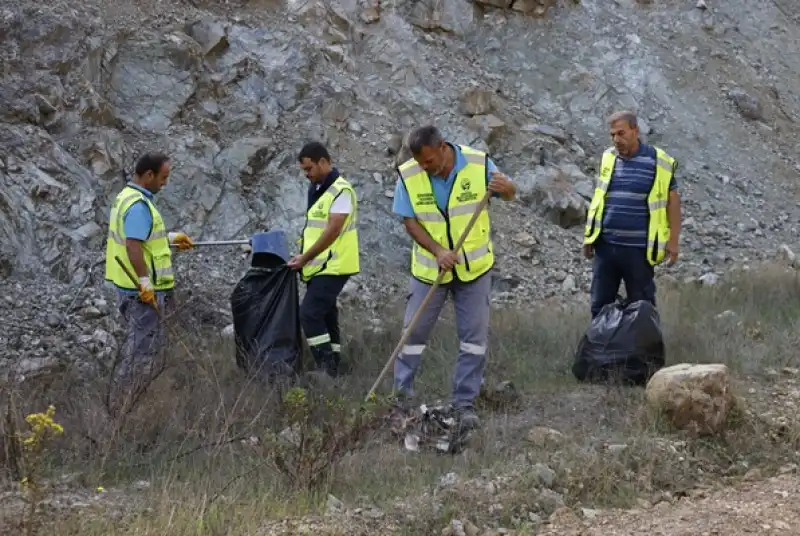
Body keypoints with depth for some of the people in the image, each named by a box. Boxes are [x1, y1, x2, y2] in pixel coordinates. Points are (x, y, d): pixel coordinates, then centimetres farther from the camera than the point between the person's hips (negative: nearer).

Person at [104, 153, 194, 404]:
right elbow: (133, 245, -29)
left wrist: (171, 237, 27)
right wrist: (145, 282, -27)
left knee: (138, 343, 19)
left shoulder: (126, 196, 13)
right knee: (144, 345, -3)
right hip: (143, 290, -11)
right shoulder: (139, 205, -20)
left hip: (129, 287, 11)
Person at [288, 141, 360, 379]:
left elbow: (333, 230, -19)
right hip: (318, 267, 9)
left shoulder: (341, 190, -14)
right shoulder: (316, 189, 15)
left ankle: (327, 367, -13)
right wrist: (304, 257, 12)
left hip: (333, 267, -9)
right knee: (326, 317, 10)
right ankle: (331, 370, 14)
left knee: (309, 314, -16)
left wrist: (305, 258, -16)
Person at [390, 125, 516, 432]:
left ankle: (465, 403, 11)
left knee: (474, 335, 2)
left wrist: (506, 188, -25)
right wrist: (438, 251, -22)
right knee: (414, 332, 4)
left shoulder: (478, 163, -13)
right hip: (429, 267, 0)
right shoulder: (409, 175, -12)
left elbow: (509, 195, 0)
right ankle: (400, 398, 15)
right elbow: (409, 220, -9)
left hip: (474, 266, 0)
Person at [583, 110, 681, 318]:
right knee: (600, 304, 8)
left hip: (638, 249, -4)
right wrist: (588, 235, 14)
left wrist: (673, 241, -7)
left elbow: (672, 201, -2)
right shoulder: (608, 158, 8)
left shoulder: (658, 162, -4)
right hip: (605, 246, 4)